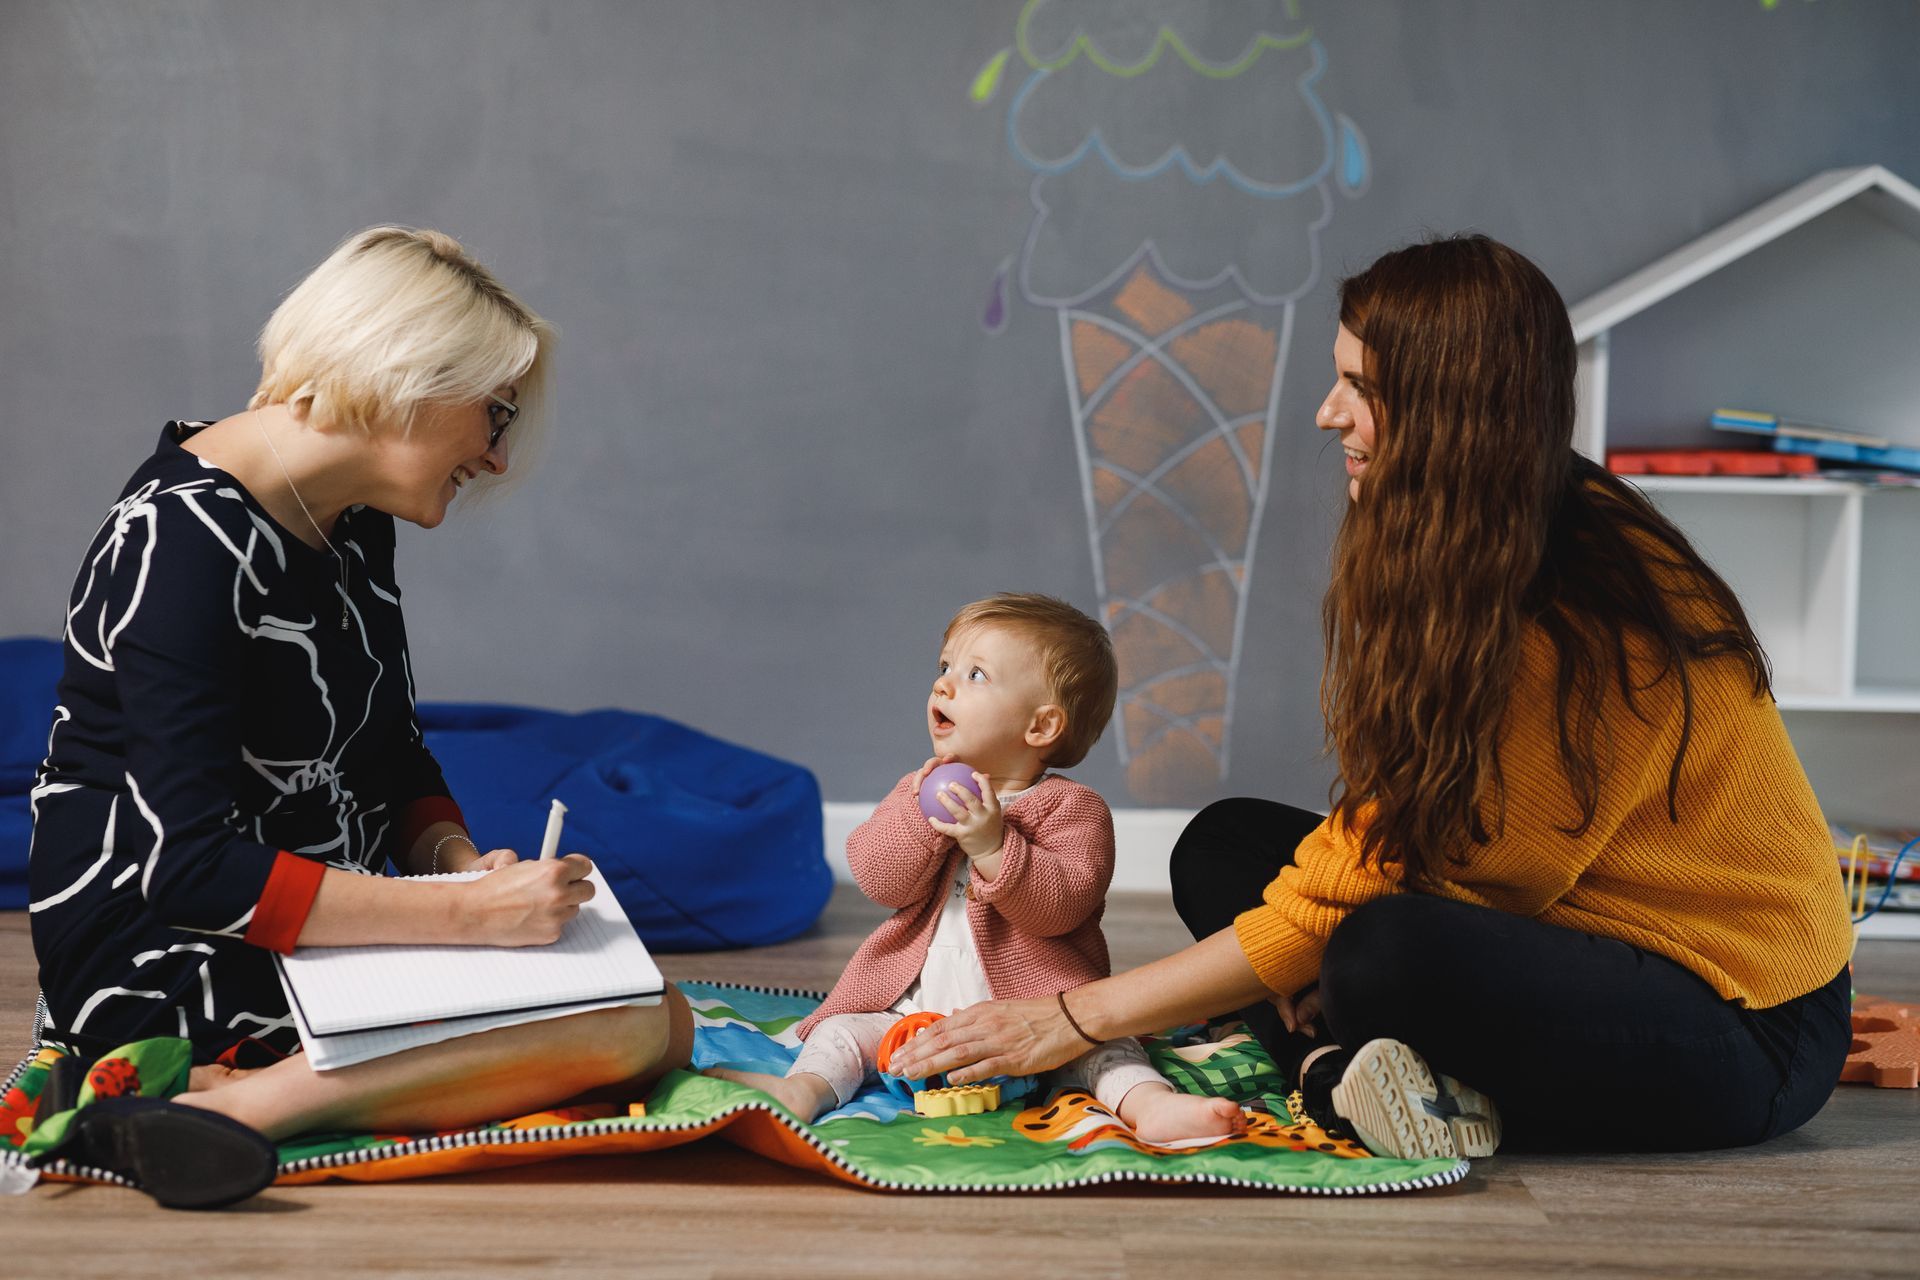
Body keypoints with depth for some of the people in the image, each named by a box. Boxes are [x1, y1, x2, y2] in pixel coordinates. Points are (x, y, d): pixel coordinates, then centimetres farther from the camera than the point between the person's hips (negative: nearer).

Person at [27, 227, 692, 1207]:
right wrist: (468, 912, -25)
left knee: (657, 1016, -4)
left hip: (317, 936, 10)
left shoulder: (353, 525, 9)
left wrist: (460, 863, -3)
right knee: (643, 1030, -20)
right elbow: (189, 867, -25)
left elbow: (392, 759, 19)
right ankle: (224, 1108, -23)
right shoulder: (185, 539, -20)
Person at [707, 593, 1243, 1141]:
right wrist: (920, 815, -17)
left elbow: (1060, 905, -19)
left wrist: (995, 847, -31)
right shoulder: (919, 790, 10)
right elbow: (881, 883, -3)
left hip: (1032, 1003, -4)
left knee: (1096, 1034, -27)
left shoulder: (1071, 808, -5)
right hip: (915, 1003, 4)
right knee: (844, 1031, -13)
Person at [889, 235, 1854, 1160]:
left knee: (1395, 953, -37)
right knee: (1222, 846, 0)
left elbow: (1361, 888, -24)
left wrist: (1076, 1019, -20)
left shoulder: (1582, 628, -26)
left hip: (1744, 1028, -9)